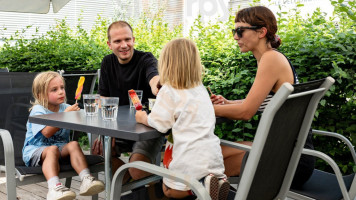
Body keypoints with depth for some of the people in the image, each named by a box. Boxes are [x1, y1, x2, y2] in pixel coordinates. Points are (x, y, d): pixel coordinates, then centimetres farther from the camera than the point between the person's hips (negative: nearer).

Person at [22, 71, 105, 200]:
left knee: (73, 145, -25)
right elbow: (47, 133, -23)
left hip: (60, 147, 5)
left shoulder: (65, 107, 10)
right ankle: (54, 187, -53)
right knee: (52, 149, -36)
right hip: (35, 150, -4)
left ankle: (86, 180, -36)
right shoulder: (38, 110, -8)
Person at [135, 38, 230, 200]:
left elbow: (160, 123, -14)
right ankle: (217, 179, -2)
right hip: (213, 155, 7)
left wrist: (143, 118, 6)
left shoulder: (169, 91, -11)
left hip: (191, 159, -6)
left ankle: (202, 185, -10)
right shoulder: (201, 89, 11)